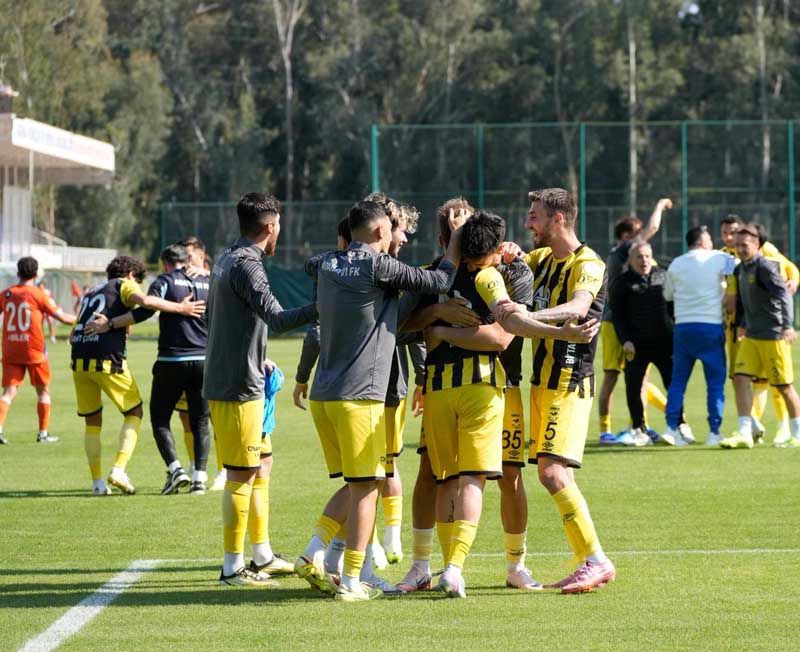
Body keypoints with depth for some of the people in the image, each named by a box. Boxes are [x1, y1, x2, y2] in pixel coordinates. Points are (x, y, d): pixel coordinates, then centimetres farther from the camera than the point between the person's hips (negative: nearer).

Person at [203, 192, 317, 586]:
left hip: (221, 380, 10)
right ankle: (233, 567, -2)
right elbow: (276, 318, -27)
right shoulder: (246, 265, -15)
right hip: (240, 387, -10)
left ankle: (235, 563, 19)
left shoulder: (225, 260, 15)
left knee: (243, 472, 15)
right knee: (242, 474, -5)